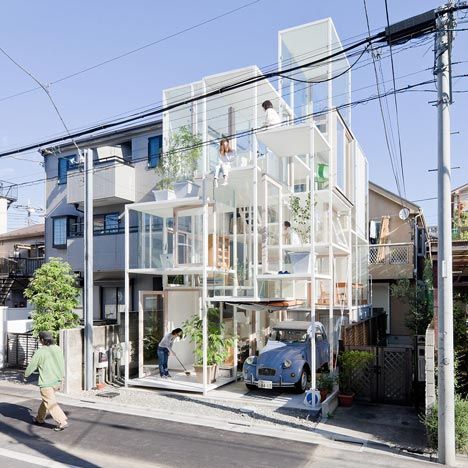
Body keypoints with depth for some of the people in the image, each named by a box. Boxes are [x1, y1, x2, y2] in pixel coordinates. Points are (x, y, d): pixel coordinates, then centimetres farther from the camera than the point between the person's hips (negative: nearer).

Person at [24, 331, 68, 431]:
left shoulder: (40, 352, -14)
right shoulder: (57, 349, 2)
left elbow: (31, 366, -5)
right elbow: (62, 364, 8)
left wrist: (26, 375, 16)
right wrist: (61, 378, 19)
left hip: (46, 382, -7)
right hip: (57, 381, 7)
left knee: (51, 403, -2)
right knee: (46, 399, 24)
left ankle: (62, 422, -8)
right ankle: (40, 418, 39)